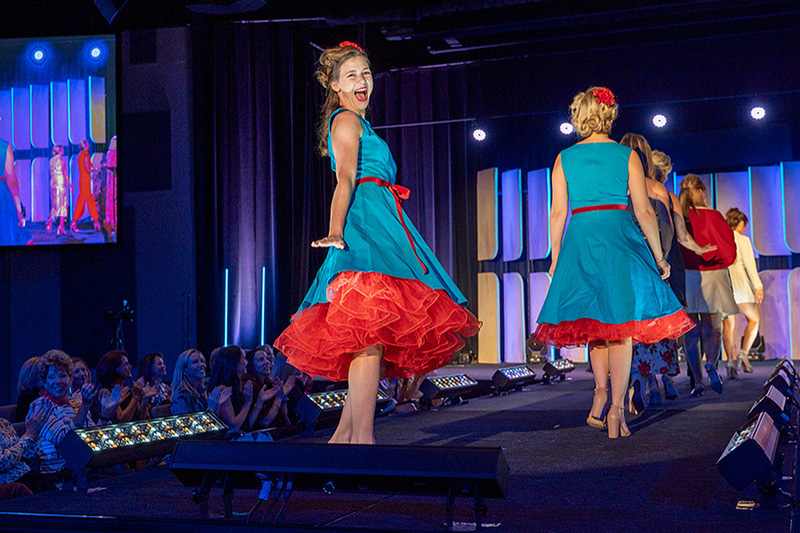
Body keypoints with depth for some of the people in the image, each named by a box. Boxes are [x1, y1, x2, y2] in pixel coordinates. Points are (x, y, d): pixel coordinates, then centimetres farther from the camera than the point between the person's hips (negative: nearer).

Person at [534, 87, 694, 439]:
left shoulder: (564, 159, 6)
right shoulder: (627, 155, 3)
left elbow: (558, 213, 4)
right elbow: (644, 212, 1)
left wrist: (555, 257, 13)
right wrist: (658, 257, 8)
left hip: (580, 241, 2)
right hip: (619, 239, -2)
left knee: (595, 319, 18)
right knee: (621, 322, 0)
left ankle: (601, 391, 9)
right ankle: (616, 409, -3)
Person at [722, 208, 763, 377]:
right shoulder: (742, 240, -3)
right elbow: (749, 264, -9)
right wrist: (758, 286, -9)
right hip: (739, 283, -4)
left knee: (728, 324, 7)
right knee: (754, 319, 13)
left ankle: (731, 360, -2)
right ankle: (744, 353, -1)